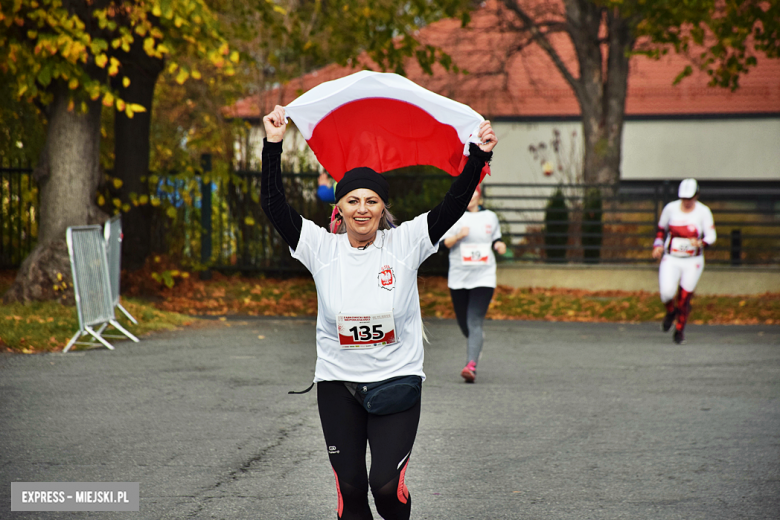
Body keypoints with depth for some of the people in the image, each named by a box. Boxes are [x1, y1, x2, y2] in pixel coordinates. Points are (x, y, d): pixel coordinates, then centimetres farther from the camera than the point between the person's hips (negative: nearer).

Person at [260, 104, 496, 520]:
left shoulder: (404, 243, -3)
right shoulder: (322, 248, -1)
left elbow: (453, 206, -10)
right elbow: (274, 205, -7)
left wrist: (478, 157, -21)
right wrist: (273, 145, -15)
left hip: (396, 380, -1)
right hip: (337, 383, 2)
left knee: (387, 485, -10)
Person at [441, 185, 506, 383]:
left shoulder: (490, 217, 9)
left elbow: (495, 239, 22)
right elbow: (446, 242, -5)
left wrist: (498, 245, -1)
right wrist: (459, 236, -24)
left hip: (483, 277, -1)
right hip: (458, 277, 1)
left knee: (474, 322, -15)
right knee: (463, 323, 10)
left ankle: (471, 366, -24)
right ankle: (477, 339, 45)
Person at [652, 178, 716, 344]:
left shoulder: (703, 211, -6)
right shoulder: (671, 208, -2)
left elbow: (711, 236, -7)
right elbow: (661, 228, 15)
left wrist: (700, 243, -28)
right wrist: (658, 245, 0)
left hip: (692, 262, -1)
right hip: (671, 260, 1)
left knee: (684, 298, 2)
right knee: (667, 292, -20)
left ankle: (679, 331, 26)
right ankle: (670, 312, 15)